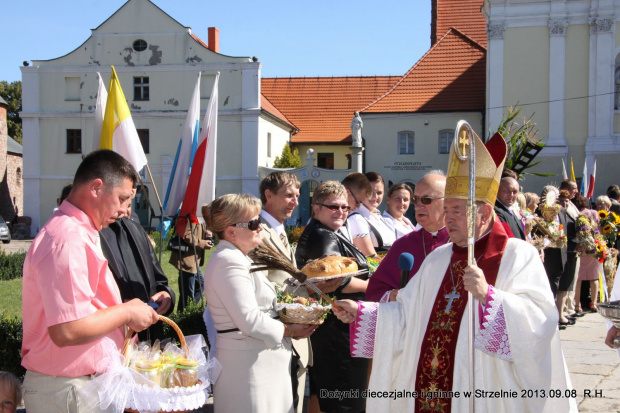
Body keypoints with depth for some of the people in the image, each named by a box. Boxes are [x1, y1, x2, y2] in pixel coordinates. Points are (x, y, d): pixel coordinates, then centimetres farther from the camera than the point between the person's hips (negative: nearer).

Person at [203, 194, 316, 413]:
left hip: (262, 360, 10)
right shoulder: (229, 262, -19)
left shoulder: (238, 258, 15)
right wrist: (289, 330, -11)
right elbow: (250, 321, -24)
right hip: (248, 363, -10)